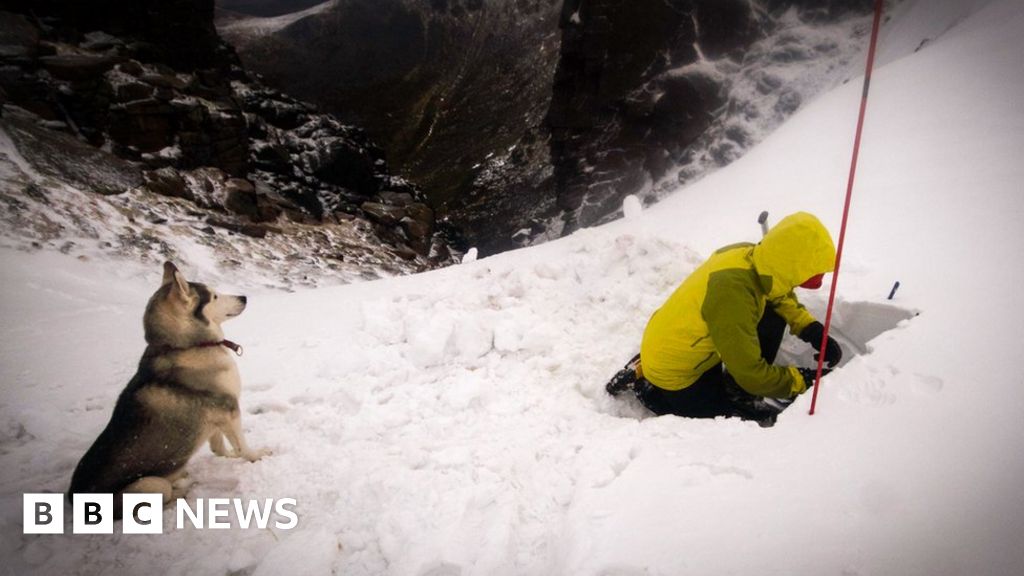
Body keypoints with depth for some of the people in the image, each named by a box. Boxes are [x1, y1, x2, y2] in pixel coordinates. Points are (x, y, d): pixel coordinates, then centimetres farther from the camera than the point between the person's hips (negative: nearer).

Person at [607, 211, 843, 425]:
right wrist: (803, 381, -14)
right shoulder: (733, 294, -37)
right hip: (674, 378, -8)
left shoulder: (751, 255, -13)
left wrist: (813, 331, -1)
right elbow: (751, 374, -27)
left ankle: (740, 390, 10)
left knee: (773, 314, 1)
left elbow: (782, 296, 12)